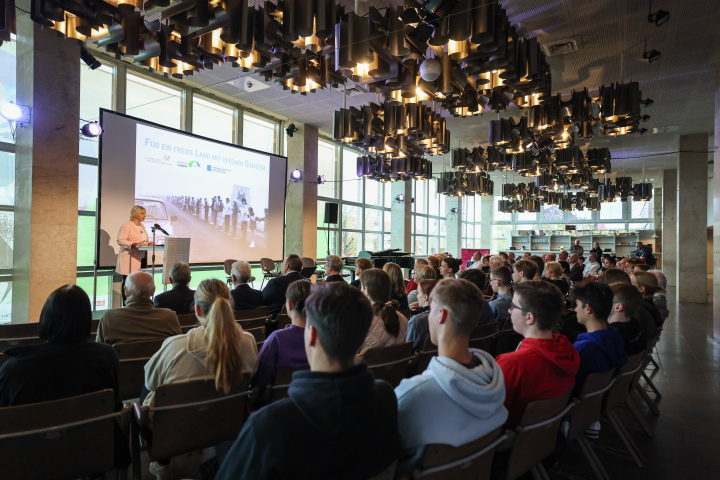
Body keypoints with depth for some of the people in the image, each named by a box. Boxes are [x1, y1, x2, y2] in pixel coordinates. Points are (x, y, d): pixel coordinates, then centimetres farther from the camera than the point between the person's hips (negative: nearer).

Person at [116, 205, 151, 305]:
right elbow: (120, 240, -14)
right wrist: (134, 244, -25)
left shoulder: (142, 226, 18)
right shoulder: (126, 226, -7)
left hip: (140, 259, 7)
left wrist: (148, 244, 6)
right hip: (129, 260, -7)